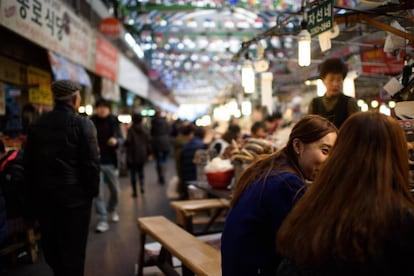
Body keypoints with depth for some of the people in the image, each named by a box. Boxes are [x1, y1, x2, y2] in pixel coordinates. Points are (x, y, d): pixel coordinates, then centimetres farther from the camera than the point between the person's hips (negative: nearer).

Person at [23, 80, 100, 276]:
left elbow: (28, 163, 6)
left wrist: (32, 194, 15)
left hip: (43, 194, 5)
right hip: (74, 195, -5)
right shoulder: (83, 124, -12)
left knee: (51, 244, 21)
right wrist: (92, 191, -3)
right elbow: (91, 163, -15)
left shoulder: (36, 125, 3)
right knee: (73, 248, 7)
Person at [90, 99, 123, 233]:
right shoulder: (91, 122, -4)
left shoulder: (113, 122, 1)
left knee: (115, 190, 13)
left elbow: (121, 139, 4)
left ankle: (112, 210, 40)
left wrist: (116, 141, -19)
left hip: (110, 162, 2)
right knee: (98, 192, -2)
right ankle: (102, 220, 6)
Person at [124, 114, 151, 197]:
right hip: (142, 154, 4)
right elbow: (149, 141, 3)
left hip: (133, 155, -4)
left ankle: (134, 191, 5)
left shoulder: (130, 130, -12)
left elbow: (128, 141, -17)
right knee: (141, 170, 20)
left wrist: (125, 143, 6)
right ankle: (141, 185, 2)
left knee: (133, 173, 5)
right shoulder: (145, 130, 1)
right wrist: (148, 153, 11)